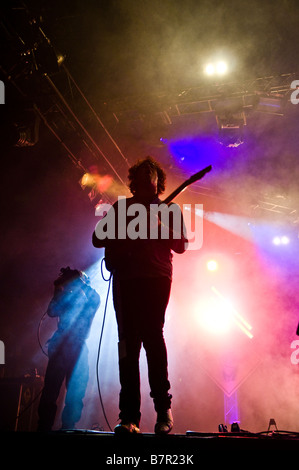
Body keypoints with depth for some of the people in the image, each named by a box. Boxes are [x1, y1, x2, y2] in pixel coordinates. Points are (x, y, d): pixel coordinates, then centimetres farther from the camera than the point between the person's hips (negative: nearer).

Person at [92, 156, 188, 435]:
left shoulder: (170, 209, 17)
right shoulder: (120, 207, 21)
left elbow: (181, 246, 7)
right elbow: (97, 239, 15)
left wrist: (160, 226, -10)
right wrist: (125, 233, -3)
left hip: (156, 277, -1)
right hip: (125, 278, 2)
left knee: (152, 334, -14)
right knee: (128, 341, -5)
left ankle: (163, 408, -1)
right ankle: (129, 417, -3)